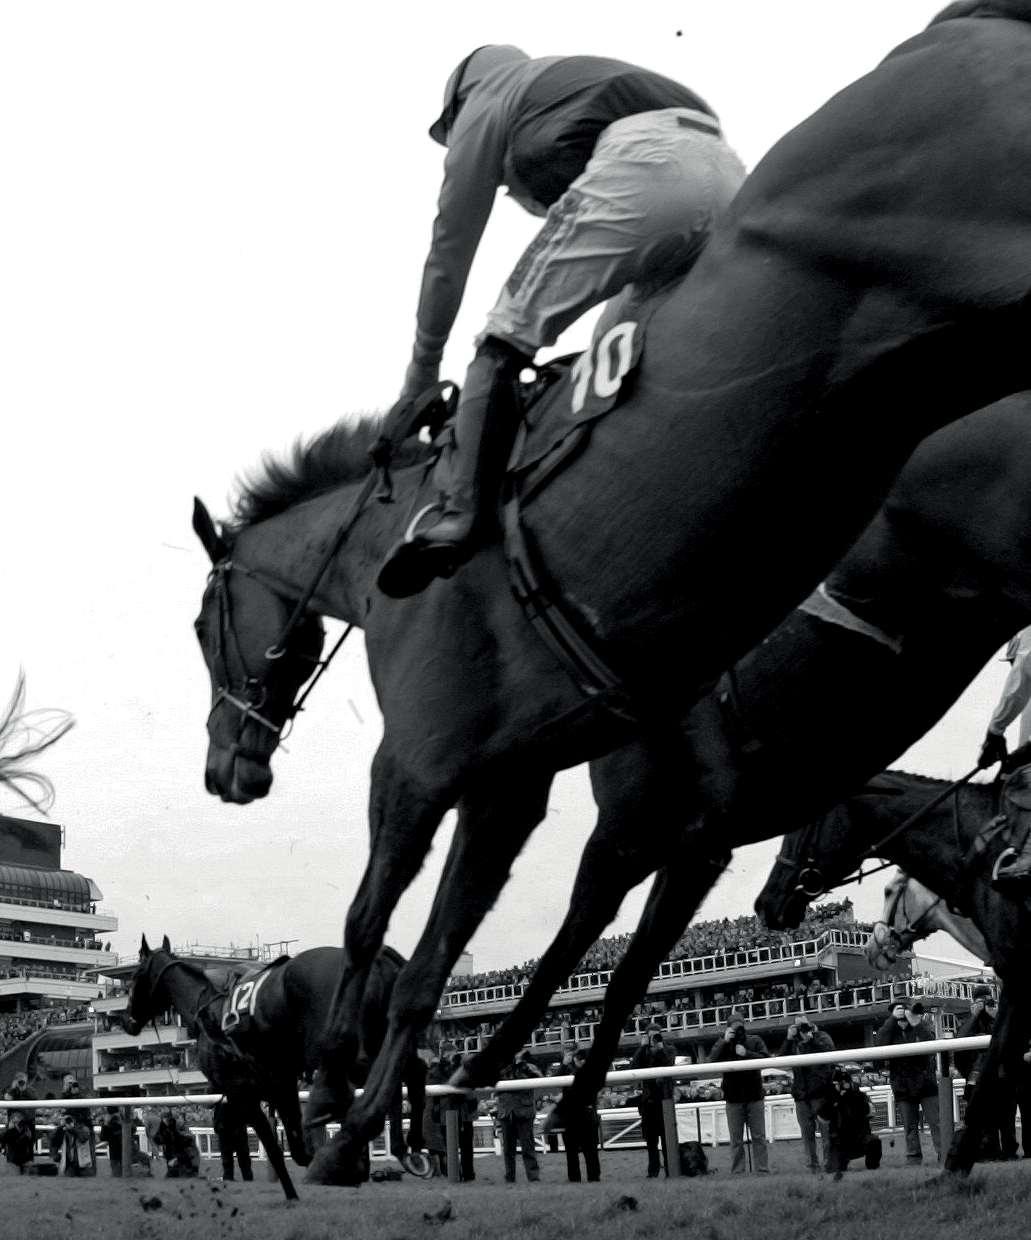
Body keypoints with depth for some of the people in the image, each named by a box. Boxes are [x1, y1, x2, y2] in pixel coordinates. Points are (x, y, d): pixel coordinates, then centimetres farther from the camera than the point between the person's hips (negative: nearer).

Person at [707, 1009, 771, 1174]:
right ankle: (737, 1173, 4)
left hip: (754, 1096, 0)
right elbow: (712, 1060, -12)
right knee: (736, 1140, 2)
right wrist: (725, 1041, -19)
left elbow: (766, 1058, -9)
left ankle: (763, 1171, 4)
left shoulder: (755, 1041, 3)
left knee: (759, 1137, 2)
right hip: (733, 1099, 0)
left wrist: (746, 1053, -19)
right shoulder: (723, 1044, 4)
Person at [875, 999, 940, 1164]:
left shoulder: (919, 1029, 2)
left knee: (936, 1123, -5)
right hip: (902, 1087, 1)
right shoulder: (890, 1031, 5)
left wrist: (916, 1022, -24)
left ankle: (944, 1155, -4)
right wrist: (893, 1019, -19)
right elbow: (880, 1043, -17)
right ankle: (913, 1158, 11)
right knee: (910, 1127, 6)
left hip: (926, 1084, -1)